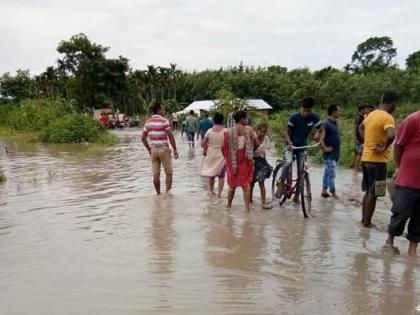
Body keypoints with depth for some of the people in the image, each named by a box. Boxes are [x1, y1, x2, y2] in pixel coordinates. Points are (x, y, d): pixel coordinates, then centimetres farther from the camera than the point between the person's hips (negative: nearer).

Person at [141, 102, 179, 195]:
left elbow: (143, 138, 9)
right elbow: (171, 137, -13)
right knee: (169, 173, 6)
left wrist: (149, 150, 17)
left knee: (156, 175, 8)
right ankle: (168, 192, 3)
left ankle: (158, 194, 15)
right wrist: (175, 150, -6)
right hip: (164, 149, -5)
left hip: (153, 150, 5)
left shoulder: (148, 122, 7)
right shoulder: (164, 121, -9)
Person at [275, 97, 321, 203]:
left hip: (302, 147, 3)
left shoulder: (315, 118, -12)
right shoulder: (294, 117, -18)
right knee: (288, 162, -33)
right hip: (290, 145, -3)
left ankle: (296, 195, 18)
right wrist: (289, 142, -29)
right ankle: (281, 183, -12)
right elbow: (287, 132, -11)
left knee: (301, 172, 4)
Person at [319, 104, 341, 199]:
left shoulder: (335, 123, 12)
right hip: (329, 154, -9)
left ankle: (324, 191, 23)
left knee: (327, 173, 14)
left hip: (336, 153, 9)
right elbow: (321, 137, -22)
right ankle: (333, 194, 1)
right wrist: (325, 148, -23)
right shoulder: (326, 123, -15)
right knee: (331, 174, -5)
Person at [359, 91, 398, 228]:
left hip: (366, 158, 9)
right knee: (373, 194, 2)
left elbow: (361, 127, 30)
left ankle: (364, 219, 25)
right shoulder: (387, 117, -16)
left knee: (368, 192, 17)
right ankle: (367, 222, 10)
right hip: (377, 160, -8)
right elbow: (391, 135, -35)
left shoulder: (372, 114, 11)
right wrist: (384, 147, -19)